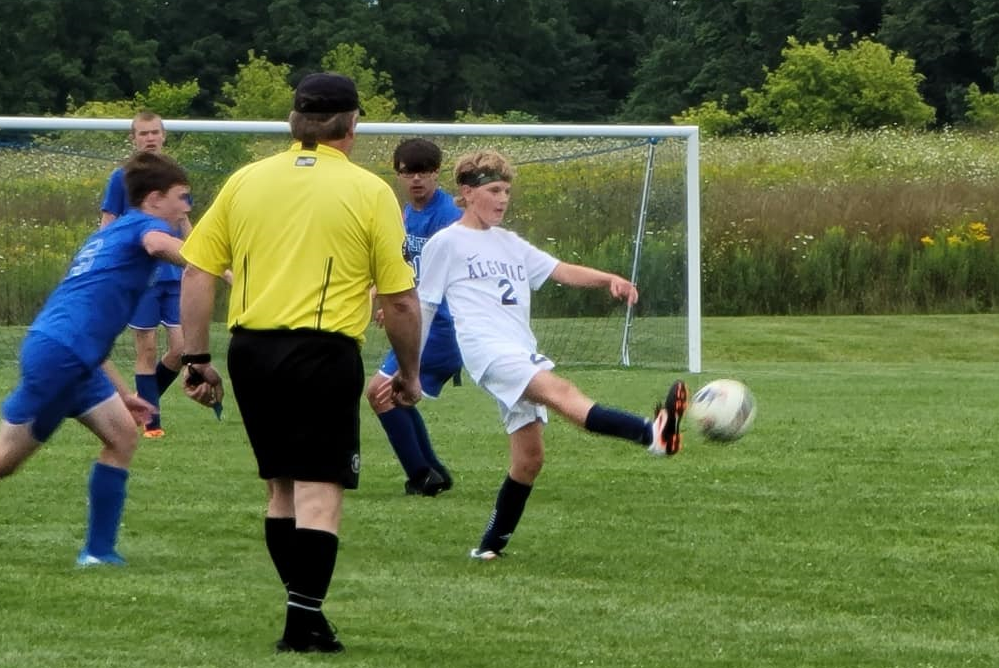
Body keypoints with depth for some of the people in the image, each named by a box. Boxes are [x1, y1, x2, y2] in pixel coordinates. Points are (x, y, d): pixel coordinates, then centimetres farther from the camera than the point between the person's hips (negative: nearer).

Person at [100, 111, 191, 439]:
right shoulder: (121, 178, -2)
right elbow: (107, 228, 0)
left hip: (174, 276, 3)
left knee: (181, 348, -3)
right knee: (147, 351, 0)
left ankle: (143, 402, 20)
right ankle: (151, 422, 9)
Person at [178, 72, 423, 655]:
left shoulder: (245, 181, 8)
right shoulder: (370, 192, -1)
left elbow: (197, 274, 6)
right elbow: (400, 300, -1)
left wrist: (196, 358, 12)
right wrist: (409, 373, 12)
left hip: (251, 349, 4)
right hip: (324, 351, -4)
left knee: (283, 487, 16)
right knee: (320, 491, -1)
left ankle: (304, 613, 21)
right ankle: (305, 624, -7)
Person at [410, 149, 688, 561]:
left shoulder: (510, 244, 23)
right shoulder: (446, 244, 6)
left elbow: (562, 271, 14)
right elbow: (423, 308, 9)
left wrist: (609, 279, -4)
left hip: (523, 355, 8)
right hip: (488, 349, -8)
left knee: (529, 458, 4)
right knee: (560, 392, -30)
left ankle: (492, 544, 17)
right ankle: (652, 433, -54)